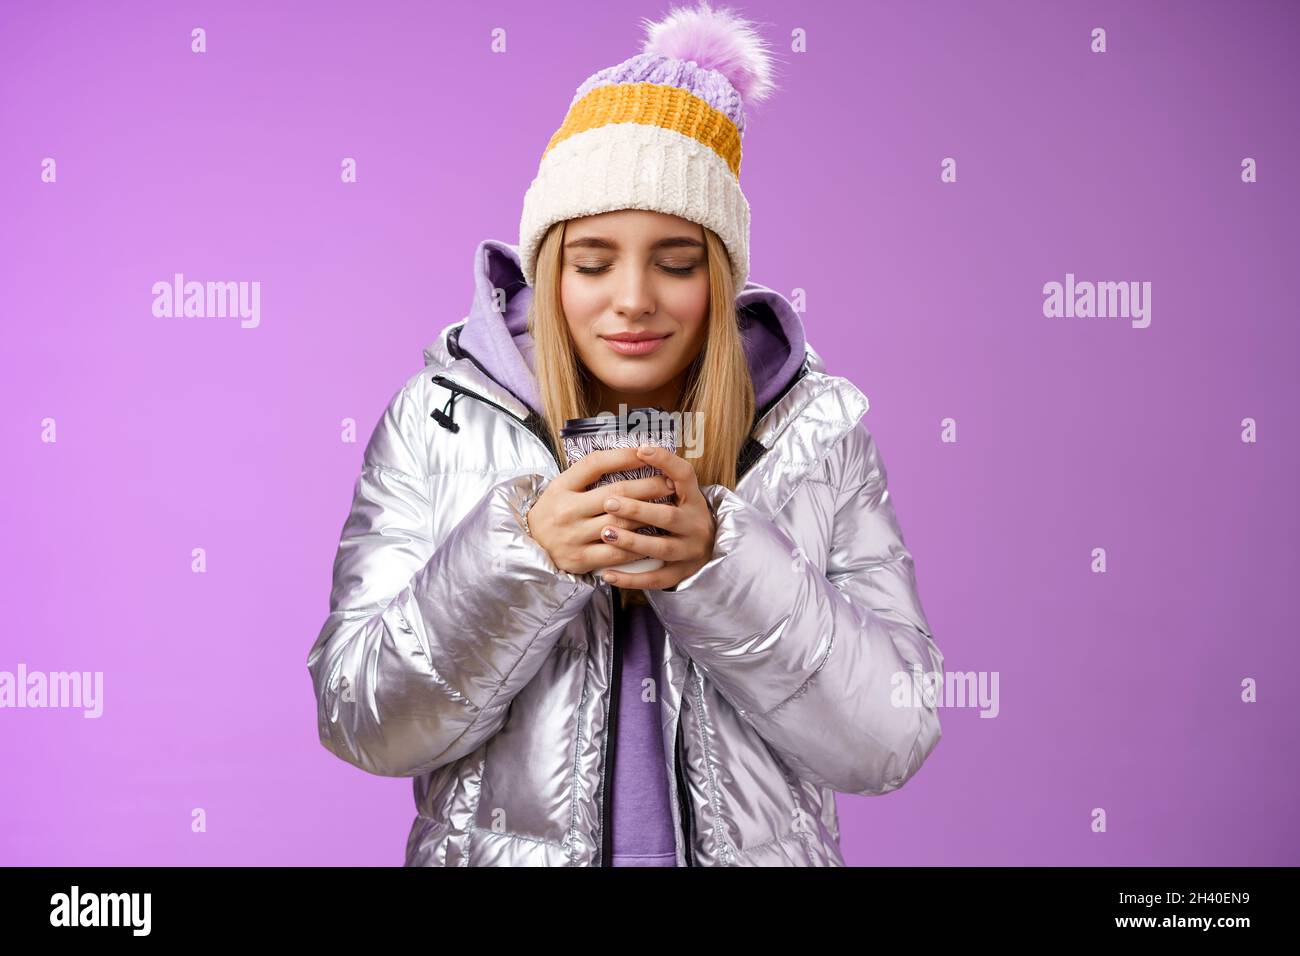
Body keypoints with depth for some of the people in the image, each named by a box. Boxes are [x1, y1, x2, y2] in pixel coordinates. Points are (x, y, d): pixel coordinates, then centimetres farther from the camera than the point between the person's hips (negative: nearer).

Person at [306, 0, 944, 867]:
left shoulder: (819, 429, -1)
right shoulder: (437, 420, -2)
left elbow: (893, 739, -6)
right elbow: (362, 724, -6)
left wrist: (721, 562, -18)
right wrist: (522, 555, -19)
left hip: (758, 846, 0)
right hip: (498, 846, 1)